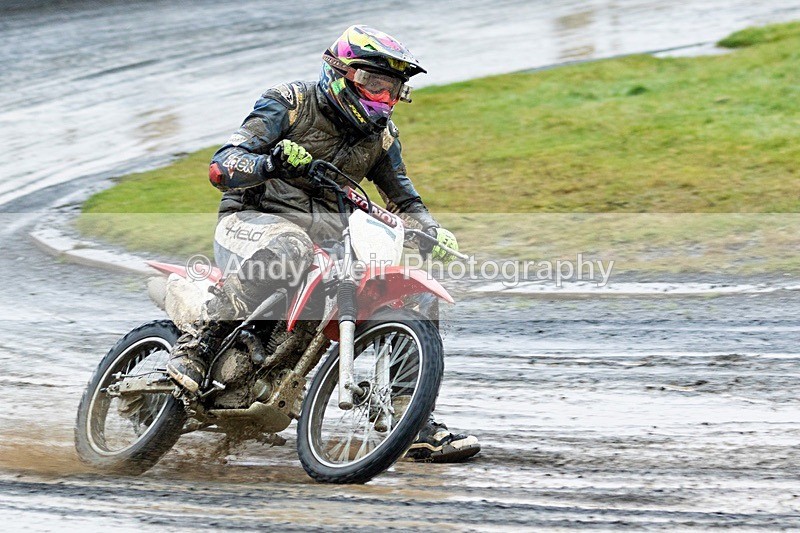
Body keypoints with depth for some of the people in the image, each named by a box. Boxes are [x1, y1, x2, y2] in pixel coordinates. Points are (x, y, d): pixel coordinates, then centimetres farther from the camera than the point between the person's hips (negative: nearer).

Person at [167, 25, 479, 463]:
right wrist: (272, 163, -36)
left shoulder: (379, 135, 12)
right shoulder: (287, 105, -7)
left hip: (328, 232, 6)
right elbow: (222, 167, -15)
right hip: (252, 221, -6)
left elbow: (402, 197, 21)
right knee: (288, 248, -42)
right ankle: (198, 344, -33)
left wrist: (432, 233, -1)